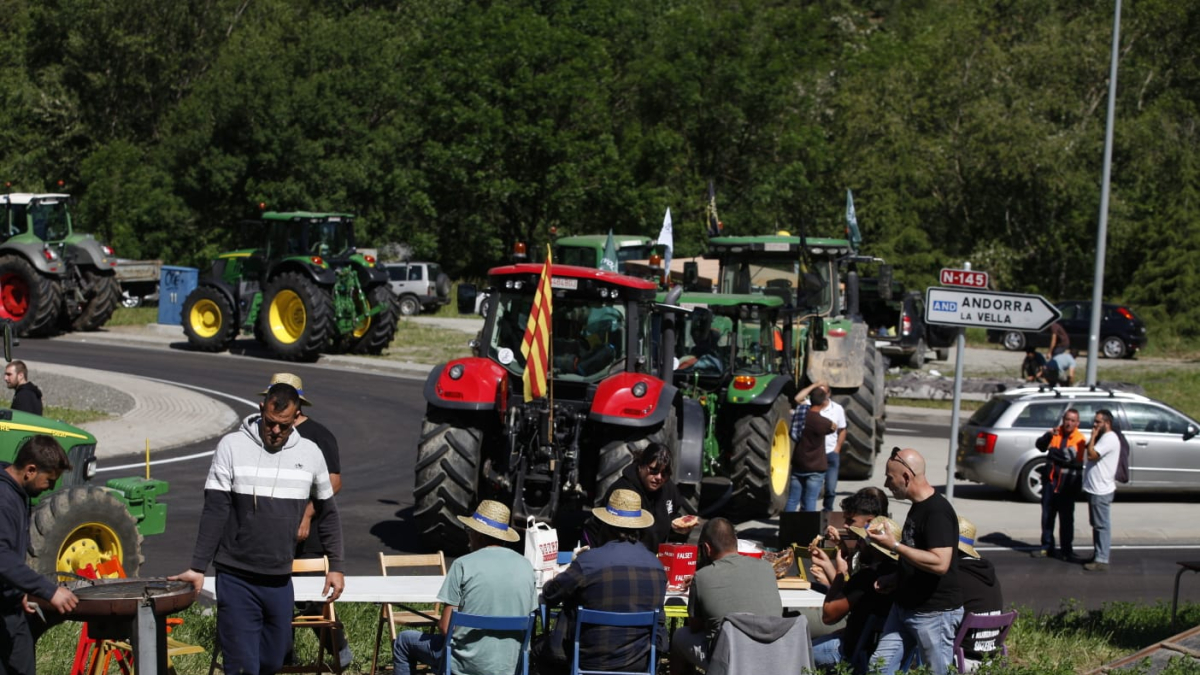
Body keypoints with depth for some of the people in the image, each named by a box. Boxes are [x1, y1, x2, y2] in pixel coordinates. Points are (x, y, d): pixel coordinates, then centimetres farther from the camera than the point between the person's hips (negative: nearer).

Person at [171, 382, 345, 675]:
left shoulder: (310, 453, 3)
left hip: (280, 582, 3)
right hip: (236, 579, -3)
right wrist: (198, 568, -12)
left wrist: (335, 566, 8)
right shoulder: (232, 446, -5)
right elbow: (214, 511, -7)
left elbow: (327, 513, 14)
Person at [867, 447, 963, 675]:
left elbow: (939, 562, -29)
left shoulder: (937, 511, -19)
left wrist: (895, 546, -25)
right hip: (905, 606, 10)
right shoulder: (918, 507, 12)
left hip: (934, 613, -10)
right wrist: (895, 579, 13)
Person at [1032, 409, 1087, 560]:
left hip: (1067, 484, -4)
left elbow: (1076, 462, -17)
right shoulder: (1056, 433, 6)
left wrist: (1056, 454, -19)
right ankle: (1047, 547, 19)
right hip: (1051, 480, 4)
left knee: (1066, 518, 0)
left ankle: (1066, 550, 9)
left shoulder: (1080, 439, -6)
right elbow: (1040, 446, -5)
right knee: (1047, 515, 9)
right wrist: (1048, 435, -23)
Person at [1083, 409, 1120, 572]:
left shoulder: (1109, 438, -17)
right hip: (1095, 489, 11)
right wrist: (1094, 435, 8)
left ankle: (1102, 560, -7)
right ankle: (1098, 555, 24)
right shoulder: (1102, 437, 17)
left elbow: (1092, 454, -24)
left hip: (1102, 490, -11)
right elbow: (1091, 455, 17)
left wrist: (1093, 435, -14)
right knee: (1097, 525, 16)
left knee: (1102, 525, -8)